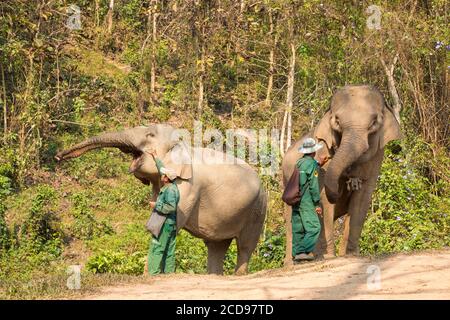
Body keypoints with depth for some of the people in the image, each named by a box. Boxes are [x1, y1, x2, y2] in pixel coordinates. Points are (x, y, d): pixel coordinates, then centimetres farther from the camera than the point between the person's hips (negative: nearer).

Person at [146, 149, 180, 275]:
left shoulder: (170, 190, -17)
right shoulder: (173, 186, 11)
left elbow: (171, 207, -26)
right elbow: (162, 169, 24)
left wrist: (156, 205, -15)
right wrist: (155, 157, 31)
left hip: (164, 225, -10)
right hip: (172, 225, 10)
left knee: (156, 251, -9)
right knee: (169, 252, 9)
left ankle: (154, 274, -12)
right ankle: (169, 273, 10)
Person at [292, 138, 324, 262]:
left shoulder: (299, 162, 13)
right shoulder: (311, 163, -9)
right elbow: (313, 185, -13)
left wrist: (319, 164, 44)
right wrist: (317, 204, -9)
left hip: (295, 200, 8)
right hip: (306, 201, -8)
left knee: (297, 229, 8)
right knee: (314, 227, -7)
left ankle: (295, 253, 6)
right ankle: (302, 252, -18)